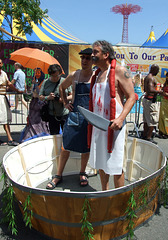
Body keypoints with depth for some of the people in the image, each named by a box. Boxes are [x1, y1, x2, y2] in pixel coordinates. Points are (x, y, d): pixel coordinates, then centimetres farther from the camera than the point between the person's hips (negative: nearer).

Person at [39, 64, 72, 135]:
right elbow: (40, 97, 7)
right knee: (53, 135, 11)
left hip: (65, 114, -2)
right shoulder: (46, 82, 5)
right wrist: (48, 97, -14)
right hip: (52, 115, 2)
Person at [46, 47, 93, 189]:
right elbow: (62, 88, 21)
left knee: (86, 147, 10)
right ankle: (58, 175, 18)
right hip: (74, 115, 1)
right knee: (67, 146, 4)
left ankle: (82, 173, 31)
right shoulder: (74, 75, 4)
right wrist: (66, 103, 9)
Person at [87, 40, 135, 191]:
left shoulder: (119, 71, -7)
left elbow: (131, 97, -10)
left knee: (115, 164, 0)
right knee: (101, 161, 15)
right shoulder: (97, 74, 16)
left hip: (113, 124, -7)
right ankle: (105, 193, 32)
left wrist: (121, 118, -23)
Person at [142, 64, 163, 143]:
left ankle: (144, 135, 25)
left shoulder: (146, 77, 14)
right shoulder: (151, 78, -17)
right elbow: (151, 90, -29)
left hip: (146, 99, 10)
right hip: (151, 101, -10)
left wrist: (156, 91, 25)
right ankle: (148, 137, 2)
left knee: (147, 119, 17)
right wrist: (159, 91, -14)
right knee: (153, 120, -2)